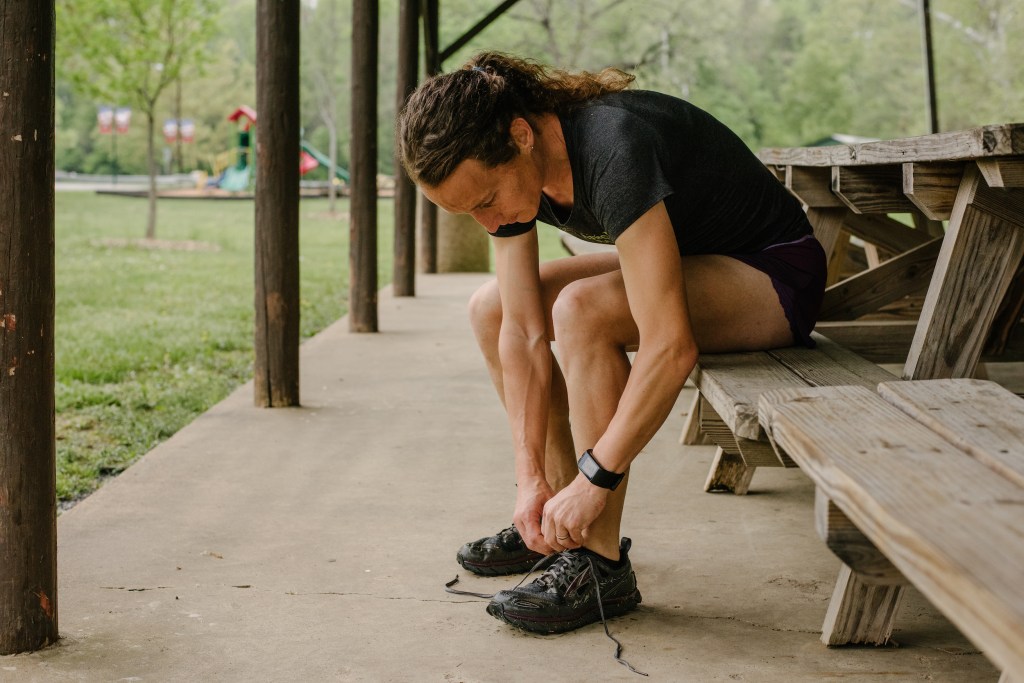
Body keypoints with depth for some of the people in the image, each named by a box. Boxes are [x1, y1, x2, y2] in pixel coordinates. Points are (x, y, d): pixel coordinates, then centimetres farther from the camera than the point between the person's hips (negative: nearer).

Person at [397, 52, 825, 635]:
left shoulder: (613, 154, -35)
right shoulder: (502, 169, -10)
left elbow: (671, 348, -39)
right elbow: (524, 332, -8)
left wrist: (593, 479, -33)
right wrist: (532, 478, -13)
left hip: (775, 276, -8)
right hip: (682, 262, 8)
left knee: (582, 310, -31)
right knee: (492, 310, 2)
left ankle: (602, 564, -21)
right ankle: (562, 522, 11)